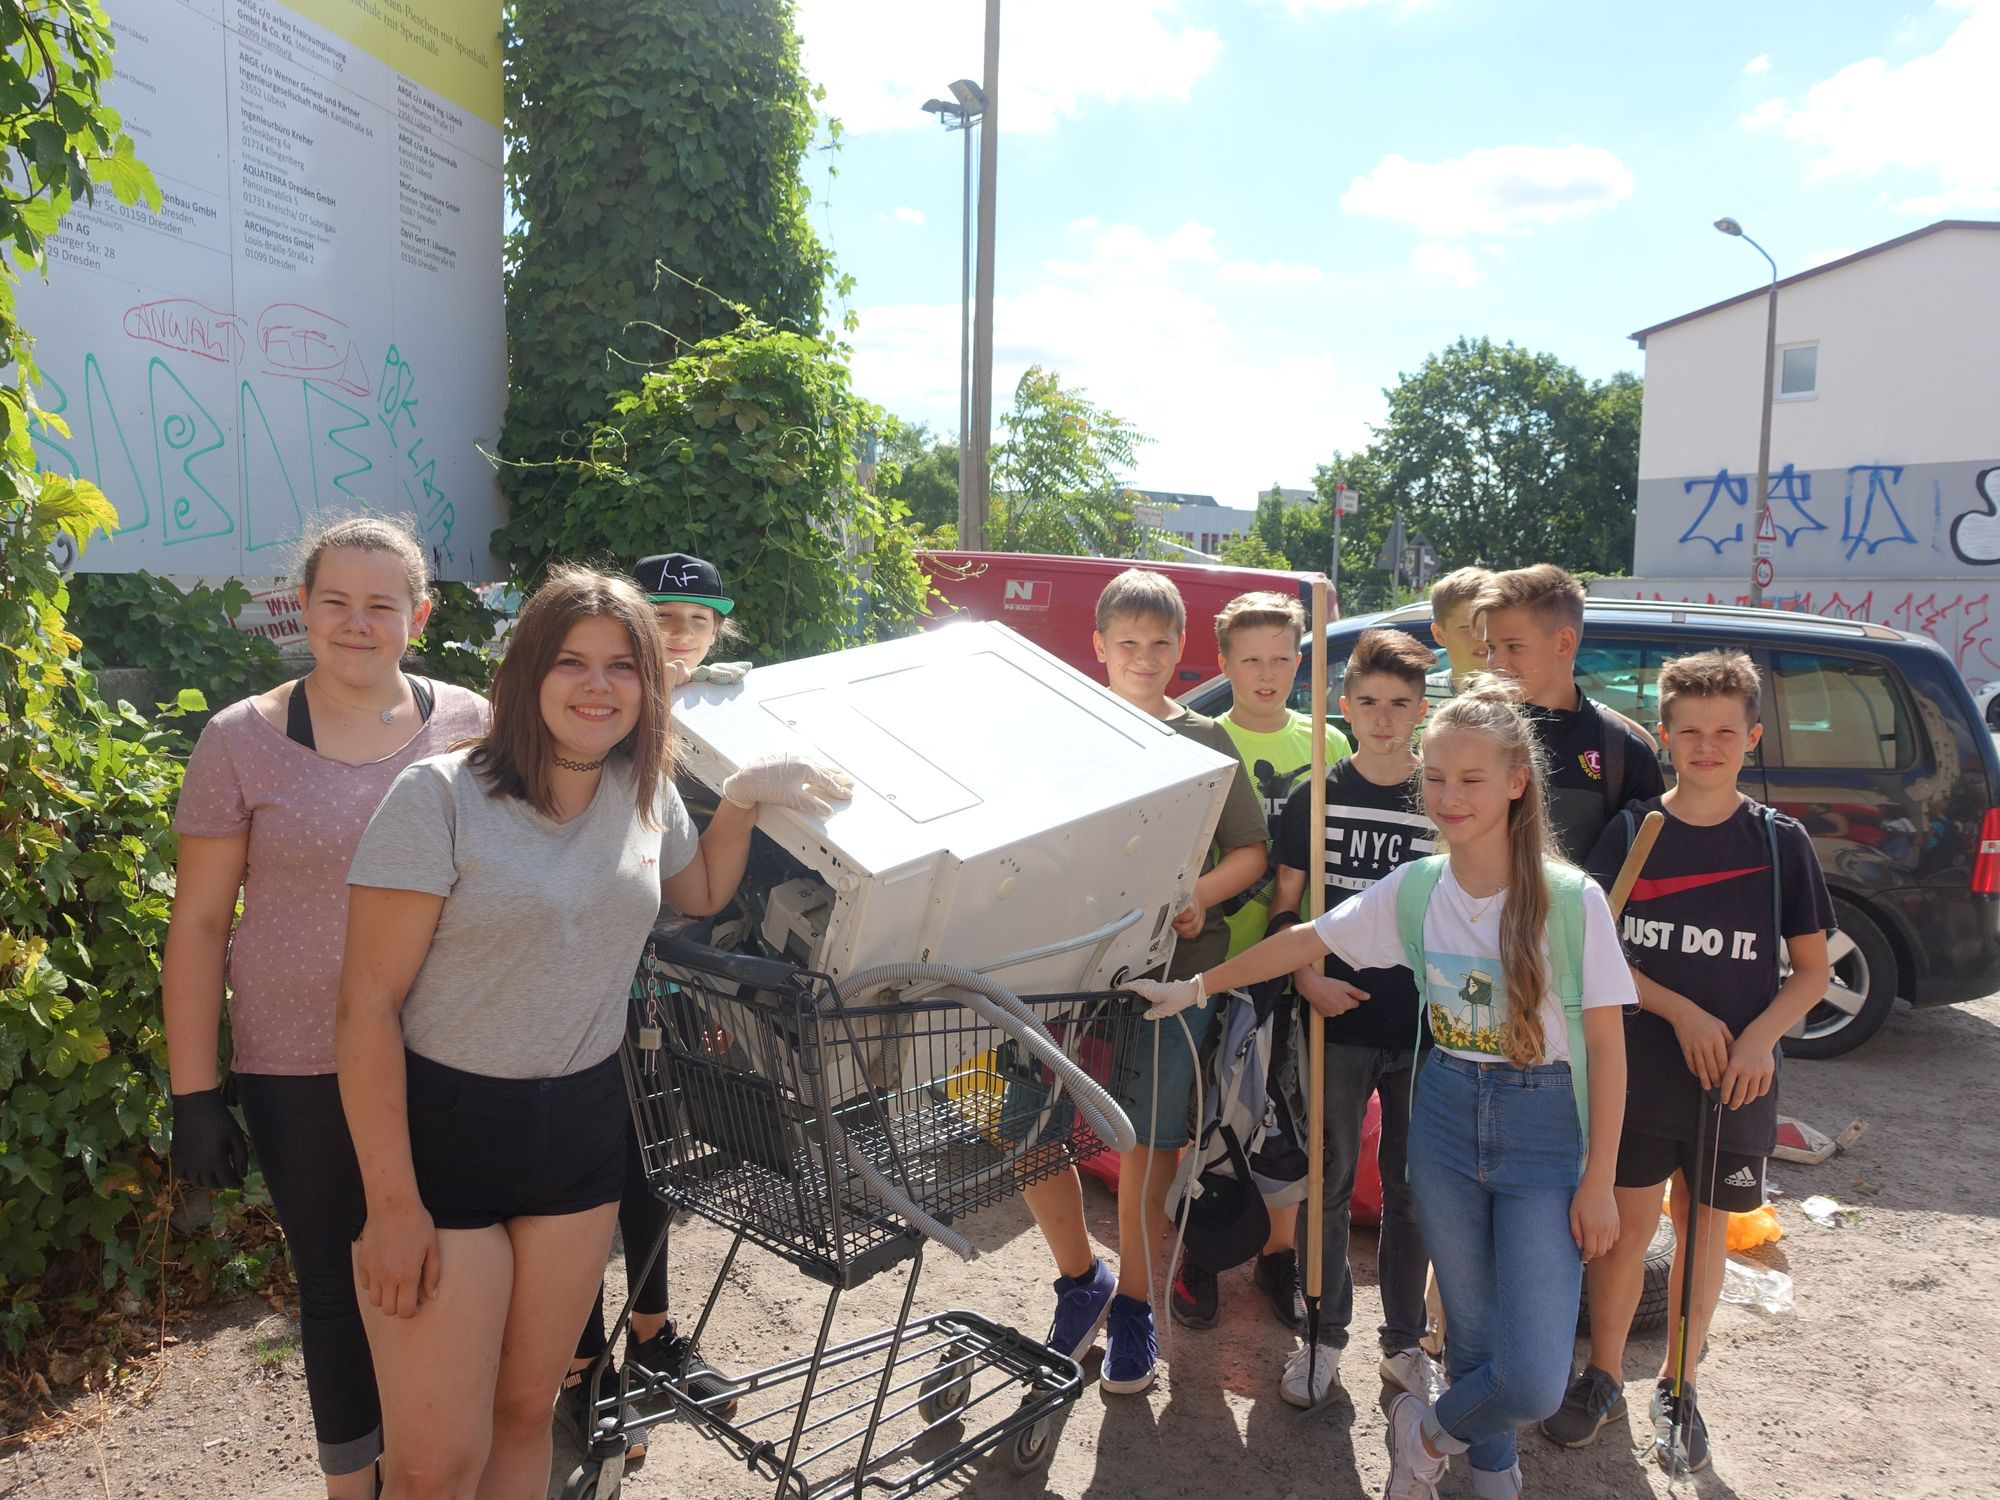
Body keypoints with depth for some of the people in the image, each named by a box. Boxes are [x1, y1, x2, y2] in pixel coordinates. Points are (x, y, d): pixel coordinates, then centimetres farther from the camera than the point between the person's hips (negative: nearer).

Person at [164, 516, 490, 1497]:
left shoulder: (469, 726, 0)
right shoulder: (243, 740, -4)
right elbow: (199, 924, 0)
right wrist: (193, 1094, -2)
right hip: (302, 1075, -1)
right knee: (337, 1282, 12)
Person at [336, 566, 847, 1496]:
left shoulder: (646, 794, 2)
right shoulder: (441, 798, -16)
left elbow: (701, 894, 23)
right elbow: (367, 1010, -14)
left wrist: (742, 798, 4)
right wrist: (392, 1204, -15)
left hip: (583, 1130, 5)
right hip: (444, 1129, -5)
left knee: (526, 1412, 17)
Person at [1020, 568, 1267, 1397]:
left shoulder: (1204, 741, 6)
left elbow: (1250, 851, 3)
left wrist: (1199, 895, -15)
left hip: (1173, 964, -1)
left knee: (1148, 1144, 6)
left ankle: (1132, 1307, 26)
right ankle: (1081, 1279, 23)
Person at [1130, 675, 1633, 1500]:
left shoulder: (1573, 899, -15)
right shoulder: (1412, 889, -4)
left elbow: (1605, 1047, -9)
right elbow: (1305, 940, 6)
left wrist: (1597, 1182, -7)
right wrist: (1192, 988, 6)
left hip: (1544, 1131, -3)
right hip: (1446, 1118, 3)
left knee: (1532, 1382, -9)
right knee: (1472, 1332, 15)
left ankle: (1429, 1429, 22)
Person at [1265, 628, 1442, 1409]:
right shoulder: (1317, 798, 1)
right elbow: (1285, 907, 4)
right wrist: (1309, 980, -10)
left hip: (1425, 1023, 1)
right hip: (1339, 1021, 0)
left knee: (1414, 1188, 11)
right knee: (1329, 1182, 8)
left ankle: (1403, 1340, 28)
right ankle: (1323, 1336, 24)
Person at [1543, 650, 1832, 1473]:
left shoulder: (1781, 842, -2)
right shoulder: (1629, 833, -3)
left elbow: (1812, 970, 2)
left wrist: (1760, 1036, -15)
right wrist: (1684, 1013, -14)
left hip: (1739, 1080, 1)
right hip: (1638, 1074, -1)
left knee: (1704, 1228, 14)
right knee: (1627, 1226, 7)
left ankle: (1678, 1386, 31)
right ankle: (1603, 1378, 25)